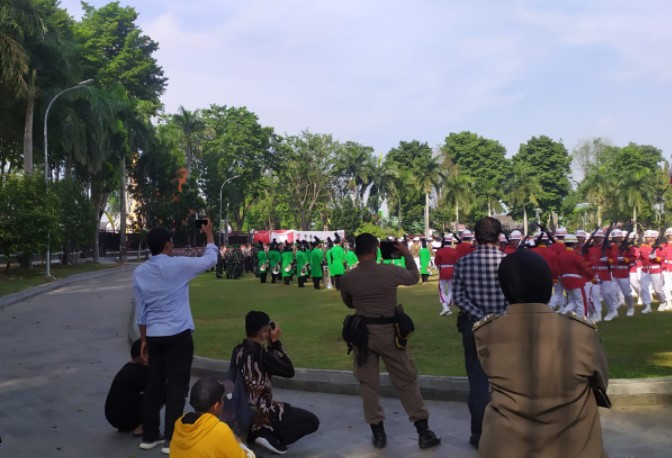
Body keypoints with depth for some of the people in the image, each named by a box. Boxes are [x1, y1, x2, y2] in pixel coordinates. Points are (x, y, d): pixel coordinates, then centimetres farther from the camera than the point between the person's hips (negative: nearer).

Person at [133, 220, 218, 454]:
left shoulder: (139, 272, 4)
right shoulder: (177, 265, -11)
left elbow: (140, 310, 9)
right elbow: (210, 259, 2)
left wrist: (144, 339, 16)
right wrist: (209, 233, 15)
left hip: (154, 336, 5)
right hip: (178, 335, -5)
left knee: (154, 384, 13)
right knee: (176, 386, 0)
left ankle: (149, 436, 20)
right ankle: (171, 440, 3)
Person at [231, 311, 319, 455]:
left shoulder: (238, 350, -1)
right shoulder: (259, 353, -24)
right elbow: (289, 371, -12)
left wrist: (271, 345, 1)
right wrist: (275, 342, -10)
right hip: (260, 413, -8)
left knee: (290, 411, 33)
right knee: (312, 421, 1)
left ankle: (254, 432, 13)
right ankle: (269, 435, -7)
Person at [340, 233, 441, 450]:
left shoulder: (347, 278, -7)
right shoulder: (391, 271, -12)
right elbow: (414, 277, 8)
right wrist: (407, 254, 20)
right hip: (388, 331, -1)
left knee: (368, 383, 12)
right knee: (406, 381, 9)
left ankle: (378, 433, 15)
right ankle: (423, 432, 13)